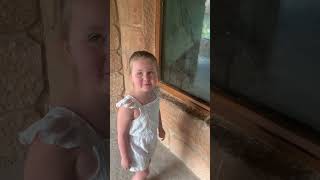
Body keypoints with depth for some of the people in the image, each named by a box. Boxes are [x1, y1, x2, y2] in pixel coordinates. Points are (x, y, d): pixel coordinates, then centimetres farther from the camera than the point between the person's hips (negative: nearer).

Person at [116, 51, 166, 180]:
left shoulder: (155, 92, -17)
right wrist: (125, 157, -15)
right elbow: (122, 134, -25)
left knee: (146, 164, 30)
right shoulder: (128, 106, -38)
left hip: (150, 141, 6)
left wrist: (160, 128, 18)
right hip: (136, 146, -6)